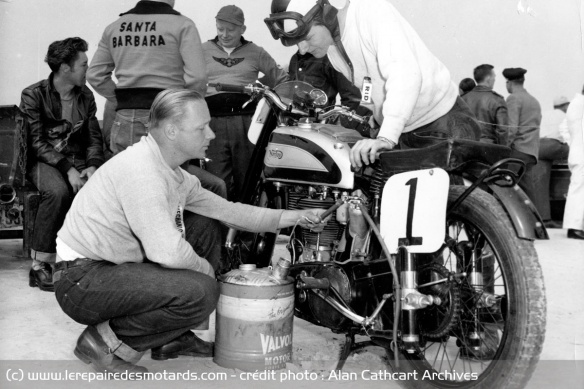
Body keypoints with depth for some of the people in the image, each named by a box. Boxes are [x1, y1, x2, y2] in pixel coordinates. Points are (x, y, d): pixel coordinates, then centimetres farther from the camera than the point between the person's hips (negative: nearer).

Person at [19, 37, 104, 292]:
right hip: (43, 162, -3)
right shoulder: (33, 95, -4)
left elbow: (94, 139, 8)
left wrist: (92, 166, -13)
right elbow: (37, 142, -11)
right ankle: (40, 264, -25)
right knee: (58, 191, -37)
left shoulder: (86, 97, 9)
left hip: (77, 161, 4)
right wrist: (67, 169, -25)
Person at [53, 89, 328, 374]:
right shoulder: (141, 168, -24)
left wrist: (293, 217, 8)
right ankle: (105, 341, -5)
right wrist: (206, 268, -9)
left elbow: (227, 211, 15)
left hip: (117, 266, 10)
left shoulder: (176, 175, 7)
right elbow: (167, 251, -30)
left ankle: (173, 337, 16)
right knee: (200, 292, -25)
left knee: (204, 227, 10)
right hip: (82, 282, -10)